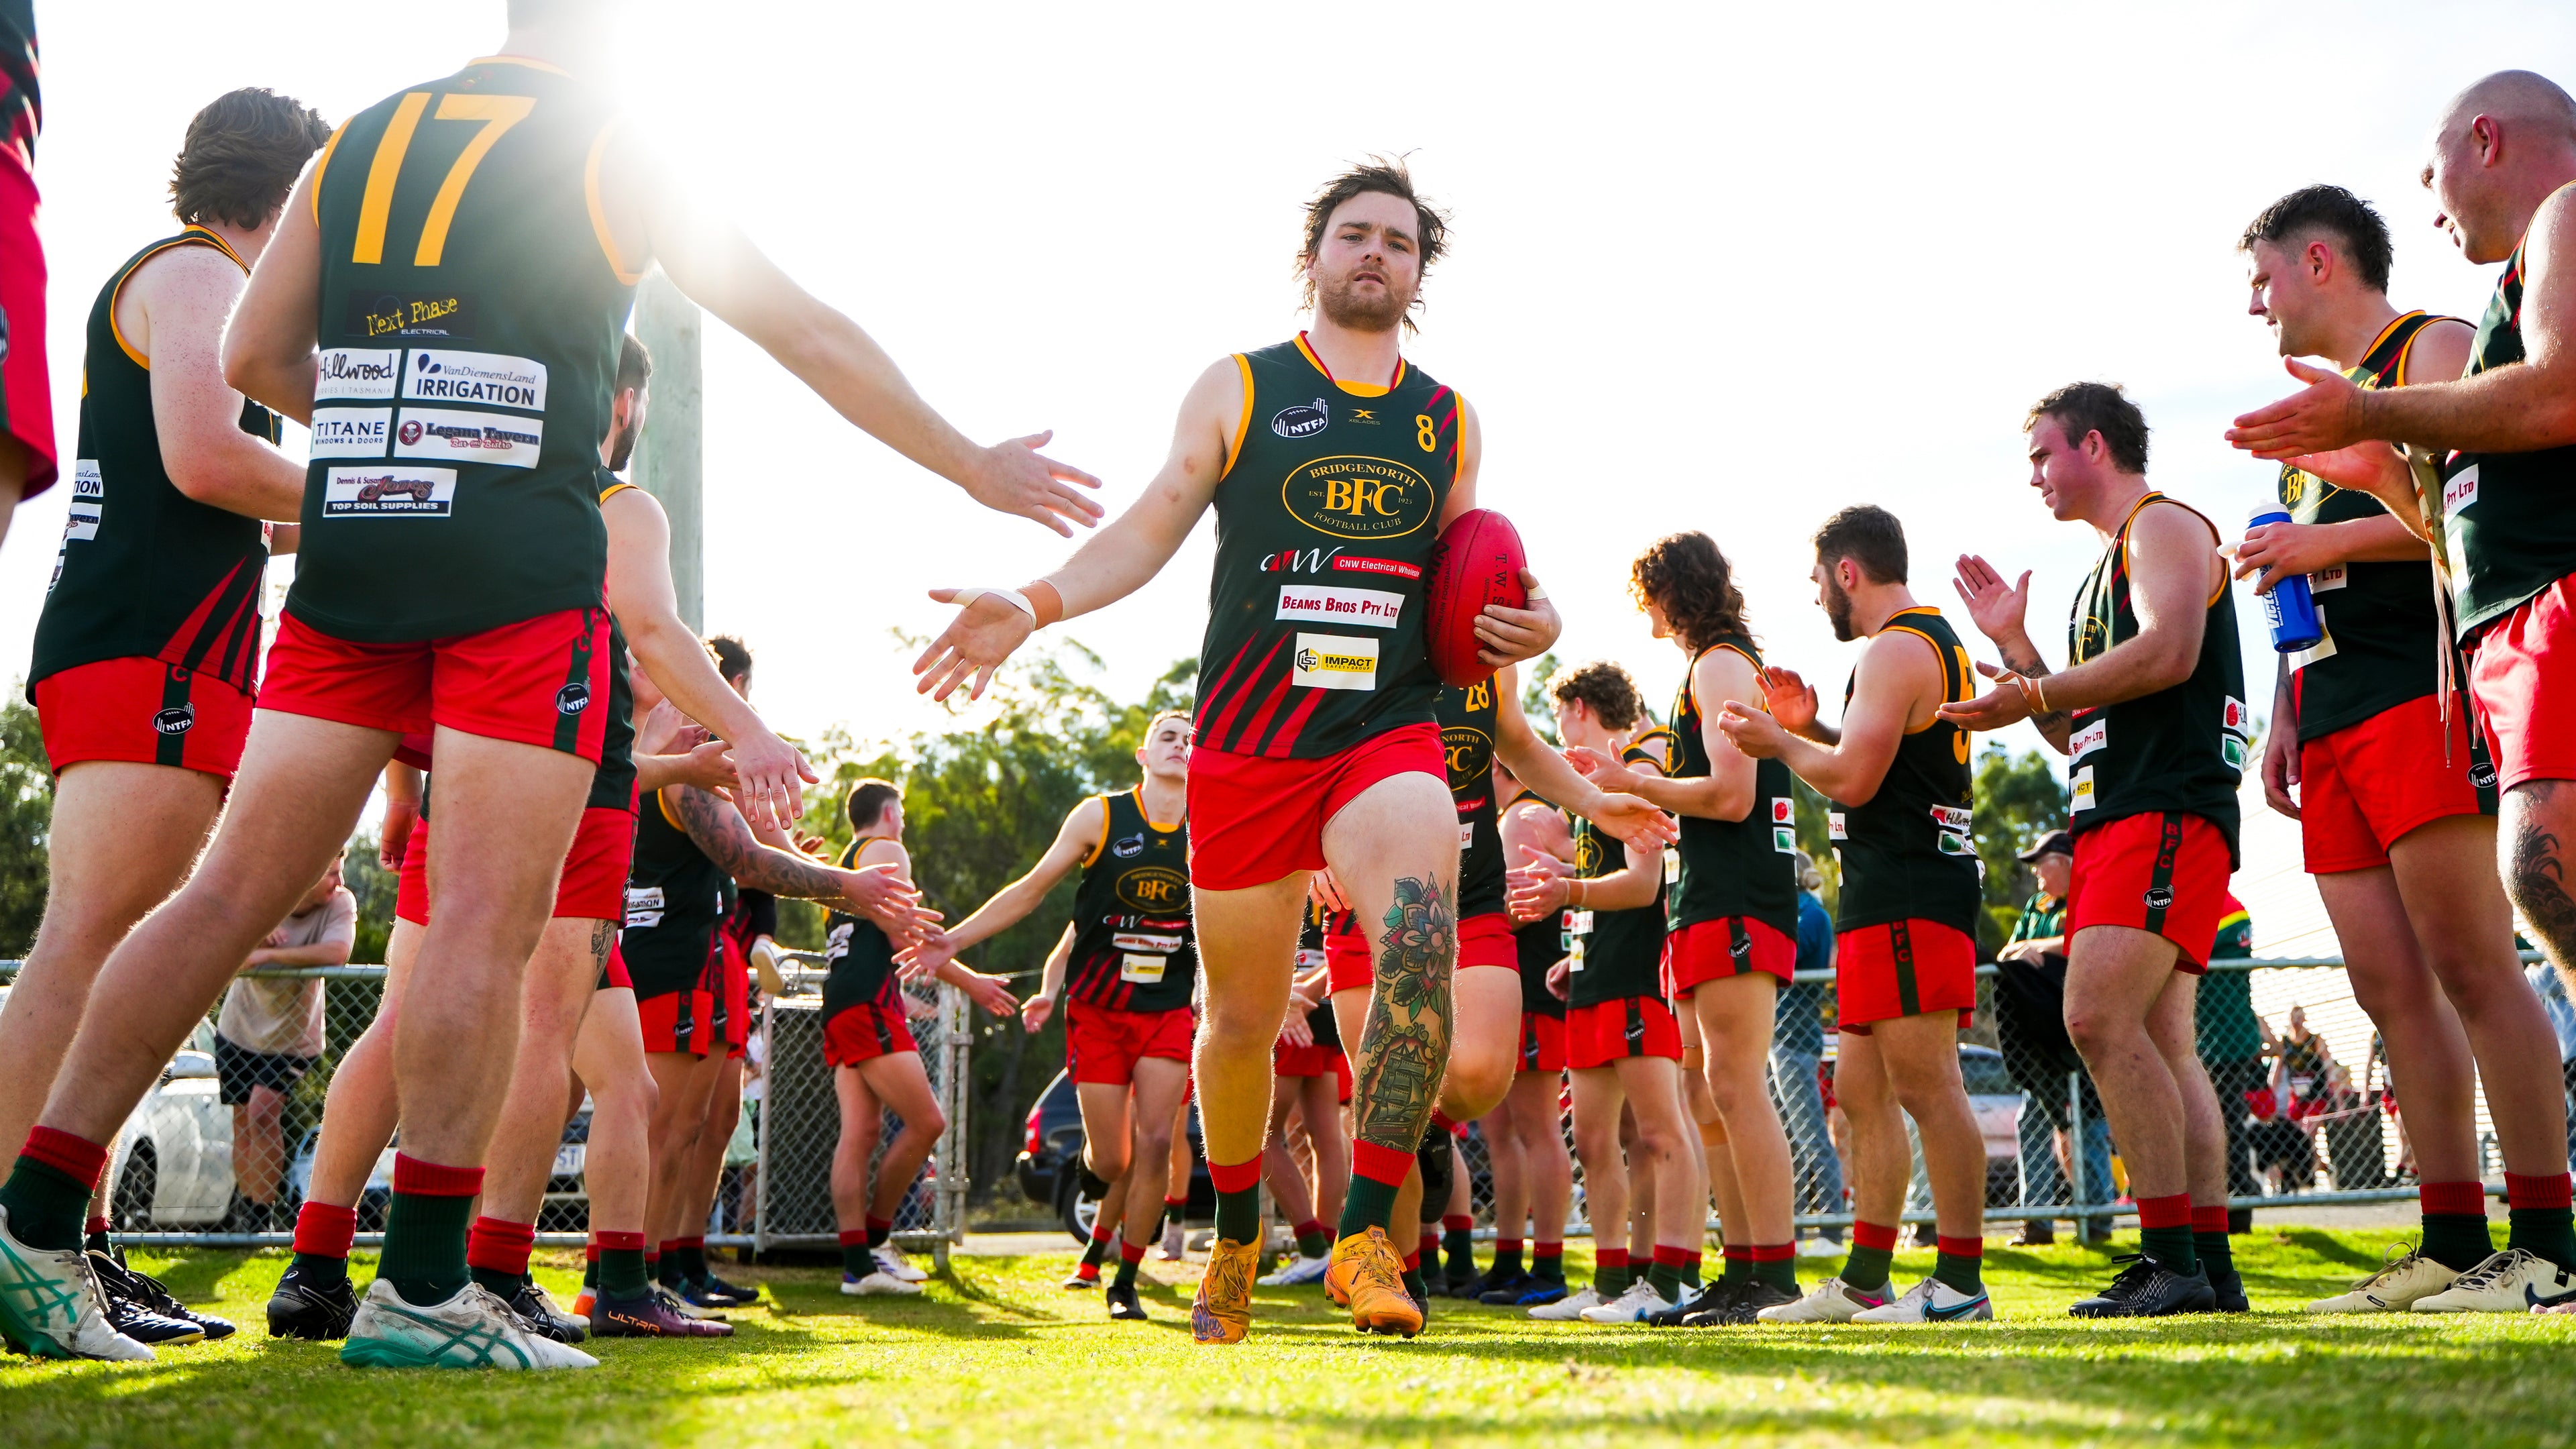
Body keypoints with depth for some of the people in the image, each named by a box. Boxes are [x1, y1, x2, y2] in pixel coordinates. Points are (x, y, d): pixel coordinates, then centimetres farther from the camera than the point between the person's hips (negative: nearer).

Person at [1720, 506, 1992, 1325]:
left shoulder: (1895, 650, -11)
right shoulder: (1935, 642, 22)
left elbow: (1853, 780, -19)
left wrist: (1778, 742, -2)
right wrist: (1809, 728, 16)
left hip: (1907, 896, -11)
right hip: (1887, 896, 11)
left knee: (1924, 1085, -11)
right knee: (1862, 1091, 12)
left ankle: (1961, 1282, -10)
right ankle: (1864, 1281, 16)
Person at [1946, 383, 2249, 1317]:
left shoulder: (2165, 526, 0)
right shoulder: (2108, 568, 28)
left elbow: (2169, 651, -19)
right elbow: (2078, 733, 29)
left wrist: (2032, 697, -13)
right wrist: (2015, 646, 19)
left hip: (2167, 811, -10)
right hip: (2114, 820, 10)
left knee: (2100, 1017, -21)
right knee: (2159, 1044, 4)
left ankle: (2172, 1258, -22)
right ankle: (2210, 1266, 2)